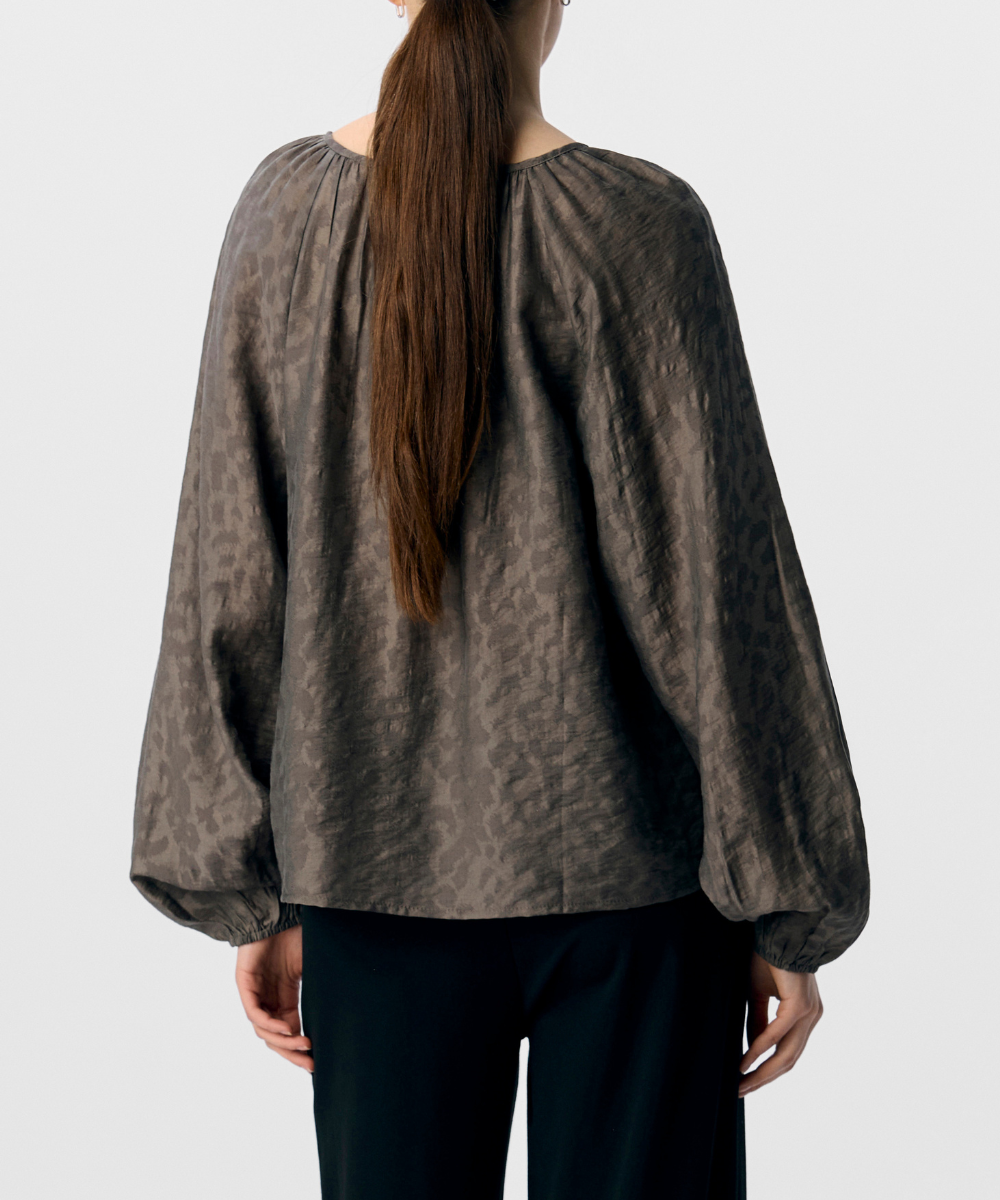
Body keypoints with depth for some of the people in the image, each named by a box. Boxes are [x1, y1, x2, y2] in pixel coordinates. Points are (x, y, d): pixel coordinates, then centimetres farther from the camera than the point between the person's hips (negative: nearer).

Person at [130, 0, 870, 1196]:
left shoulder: (285, 209, -3)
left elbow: (227, 580, 0)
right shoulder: (635, 226, -12)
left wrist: (254, 893, 9)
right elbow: (719, 594, -11)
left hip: (376, 870, 3)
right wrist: (787, 913, -1)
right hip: (620, 865, -2)